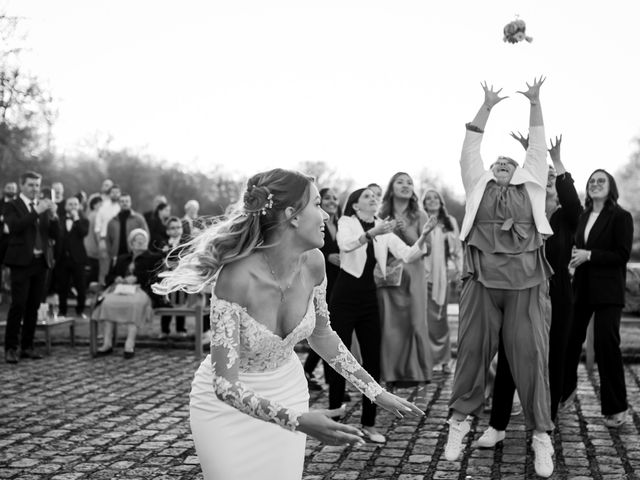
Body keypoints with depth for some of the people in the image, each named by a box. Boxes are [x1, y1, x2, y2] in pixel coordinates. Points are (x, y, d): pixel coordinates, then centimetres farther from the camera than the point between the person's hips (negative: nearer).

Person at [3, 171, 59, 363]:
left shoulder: (44, 206, 13)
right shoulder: (12, 206, 0)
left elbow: (55, 234, 7)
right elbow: (14, 227, -18)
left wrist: (53, 216, -11)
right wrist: (36, 212, -23)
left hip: (41, 261, 5)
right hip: (22, 261, -5)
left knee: (34, 306, 6)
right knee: (18, 305, -8)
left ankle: (27, 346, 13)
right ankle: (10, 348, -4)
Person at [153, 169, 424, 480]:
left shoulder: (312, 262, -13)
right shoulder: (238, 276, -31)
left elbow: (321, 335, 5)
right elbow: (225, 386, -32)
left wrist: (375, 392, 2)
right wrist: (298, 421, -43)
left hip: (287, 395, 5)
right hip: (228, 403, -5)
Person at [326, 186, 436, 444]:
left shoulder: (383, 230, 11)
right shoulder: (346, 222, -2)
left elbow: (408, 255, -2)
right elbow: (346, 244, -25)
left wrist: (423, 237, -20)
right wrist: (373, 233, -40)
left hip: (368, 298, 5)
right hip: (344, 296, -4)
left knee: (373, 360, 3)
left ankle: (369, 423, 13)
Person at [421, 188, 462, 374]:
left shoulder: (450, 222, 13)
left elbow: (457, 249, 15)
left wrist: (458, 271, 11)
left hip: (442, 275, 2)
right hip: (423, 274, -2)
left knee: (441, 316, 4)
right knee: (427, 318, -8)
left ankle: (444, 360, 11)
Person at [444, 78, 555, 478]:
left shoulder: (531, 186, 19)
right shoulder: (479, 186, 17)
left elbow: (538, 147, 18)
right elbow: (470, 149, 13)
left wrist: (535, 103, 14)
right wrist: (487, 106, 9)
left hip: (527, 282, 0)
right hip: (482, 280, 0)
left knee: (531, 354, 0)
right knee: (473, 350, 5)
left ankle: (541, 434, 6)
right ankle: (461, 419, 18)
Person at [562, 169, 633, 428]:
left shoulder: (621, 217, -6)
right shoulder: (583, 217, 13)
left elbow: (622, 254, -12)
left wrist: (588, 255, -17)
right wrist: (576, 256, 0)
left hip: (607, 290, -6)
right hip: (582, 288, 6)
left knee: (606, 344, -5)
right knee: (569, 339, 9)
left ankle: (616, 408, 7)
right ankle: (565, 390, 29)